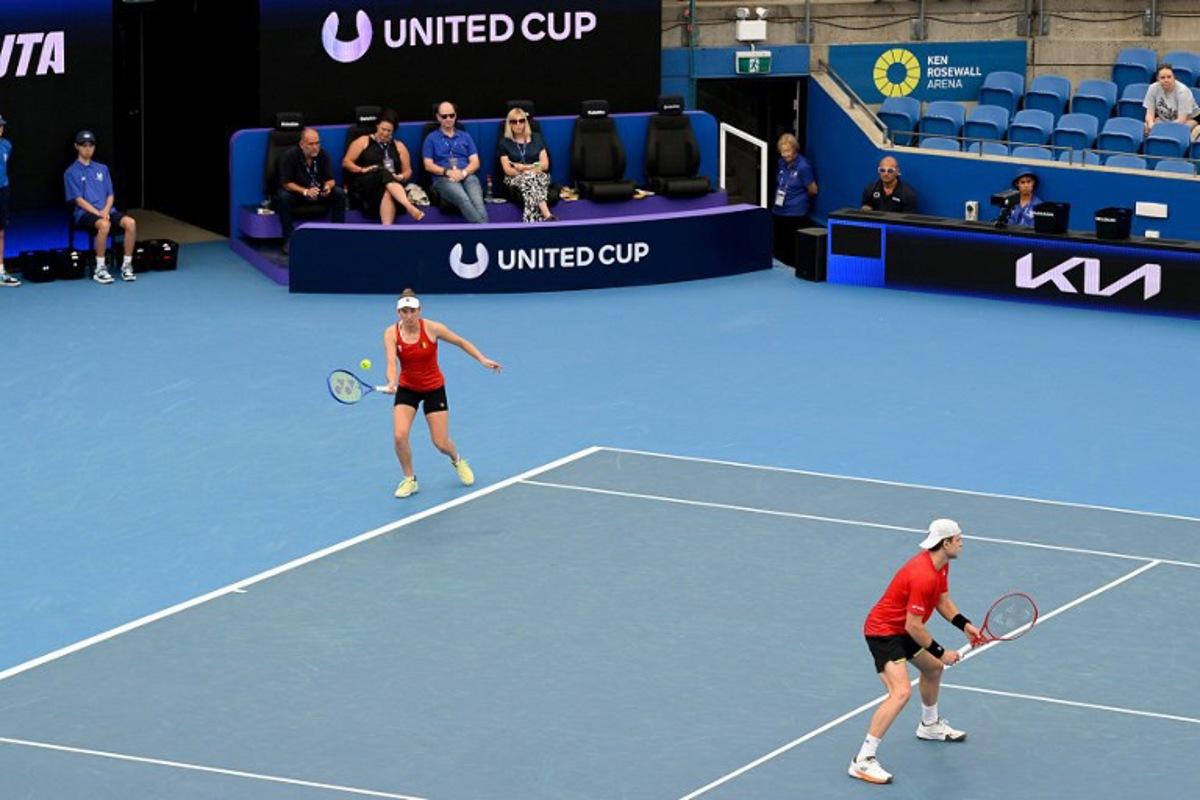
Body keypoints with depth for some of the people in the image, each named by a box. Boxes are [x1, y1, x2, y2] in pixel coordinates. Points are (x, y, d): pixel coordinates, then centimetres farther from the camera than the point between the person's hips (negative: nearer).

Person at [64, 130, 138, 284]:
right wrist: (97, 213, -18)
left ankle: (126, 265, -16)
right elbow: (78, 200, -6)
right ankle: (99, 269, -28)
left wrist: (106, 211, -8)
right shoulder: (71, 173, 2)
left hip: (106, 210, 5)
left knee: (130, 222, -24)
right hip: (85, 213, -5)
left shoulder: (102, 169, 17)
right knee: (104, 225, -38)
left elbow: (110, 195, 14)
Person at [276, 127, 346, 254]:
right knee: (283, 197, -35)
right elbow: (286, 183, -19)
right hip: (296, 192, -3)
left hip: (320, 193, 3)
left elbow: (330, 180, -5)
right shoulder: (289, 156, -17)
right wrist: (305, 191, -34)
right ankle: (288, 239, -26)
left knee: (339, 194, -20)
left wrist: (328, 186, -30)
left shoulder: (323, 155, -7)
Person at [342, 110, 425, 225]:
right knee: (384, 173, -37)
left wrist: (401, 177, -5)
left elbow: (408, 171, 18)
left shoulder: (399, 146, 21)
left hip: (392, 183, 2)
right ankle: (409, 207, -56)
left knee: (387, 192, -38)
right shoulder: (363, 141, 13)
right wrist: (362, 170, -9)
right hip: (365, 183, -2)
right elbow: (346, 162, 8)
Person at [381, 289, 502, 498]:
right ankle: (409, 479, 6)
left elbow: (461, 342, -5)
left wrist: (483, 360, -15)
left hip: (434, 389, -1)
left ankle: (457, 461, 36)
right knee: (399, 436, -17)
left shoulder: (432, 328, -19)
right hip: (407, 389, 1)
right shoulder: (391, 333, -16)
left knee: (441, 443, -2)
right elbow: (391, 362, -27)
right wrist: (392, 383, -48)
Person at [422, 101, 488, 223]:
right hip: (443, 179, -2)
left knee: (477, 200, -33)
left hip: (467, 176, 3)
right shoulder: (431, 138, 16)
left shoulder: (465, 137, 23)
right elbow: (428, 165, 7)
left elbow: (475, 162, 14)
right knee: (464, 200, -37)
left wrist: (463, 172, -8)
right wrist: (448, 172, -11)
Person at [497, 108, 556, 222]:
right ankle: (547, 216, -54)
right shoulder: (505, 143, 9)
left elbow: (545, 165, 7)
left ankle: (531, 220, -54)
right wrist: (533, 168, -11)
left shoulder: (537, 138, 14)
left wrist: (525, 167, -6)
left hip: (539, 176, 1)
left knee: (530, 180, -36)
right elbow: (508, 170, -1)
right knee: (529, 178, -36)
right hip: (515, 179, -1)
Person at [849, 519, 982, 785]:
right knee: (900, 693, -25)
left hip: (902, 630, 11)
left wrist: (965, 625, -1)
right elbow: (914, 626, -27)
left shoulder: (941, 564, 1)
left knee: (933, 668, 30)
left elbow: (942, 601, 15)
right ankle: (862, 761, -25)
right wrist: (940, 652, -16)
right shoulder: (923, 576, -31)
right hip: (883, 632, -11)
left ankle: (929, 725, 58)